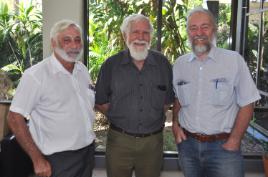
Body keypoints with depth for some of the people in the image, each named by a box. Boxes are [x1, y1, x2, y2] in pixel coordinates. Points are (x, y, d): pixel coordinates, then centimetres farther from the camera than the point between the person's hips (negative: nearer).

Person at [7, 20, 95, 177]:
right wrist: (38, 159, -15)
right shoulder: (36, 75, -16)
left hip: (88, 150, 7)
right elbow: (15, 118, -15)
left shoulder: (83, 69, 5)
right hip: (59, 158, -6)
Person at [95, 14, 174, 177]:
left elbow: (168, 99, 8)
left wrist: (155, 119, 1)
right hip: (119, 140, -1)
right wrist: (118, 119, -1)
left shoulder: (163, 64, 1)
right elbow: (100, 102, 3)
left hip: (153, 141, 1)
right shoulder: (111, 65, -2)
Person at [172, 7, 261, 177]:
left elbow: (246, 104, -6)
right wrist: (175, 124, 2)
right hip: (187, 143, 4)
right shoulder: (180, 64, 3)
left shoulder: (234, 60, -8)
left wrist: (234, 142, -10)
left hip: (223, 145, -3)